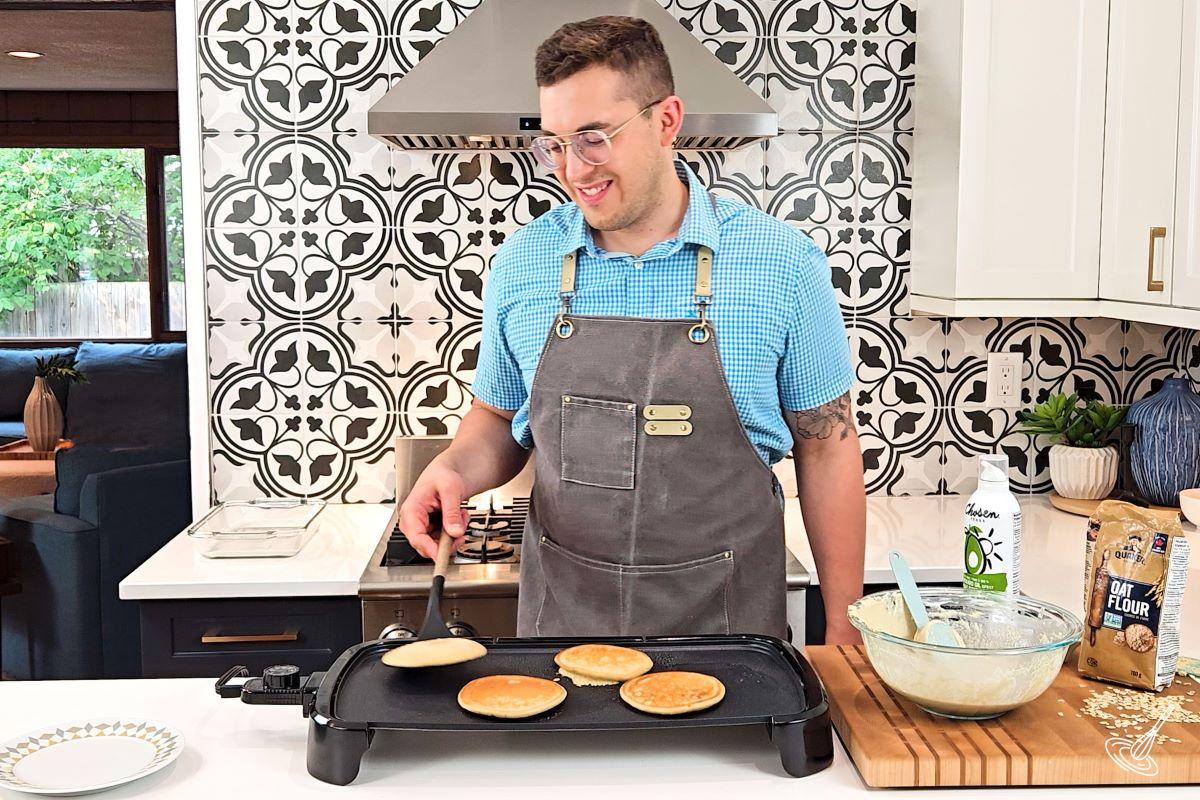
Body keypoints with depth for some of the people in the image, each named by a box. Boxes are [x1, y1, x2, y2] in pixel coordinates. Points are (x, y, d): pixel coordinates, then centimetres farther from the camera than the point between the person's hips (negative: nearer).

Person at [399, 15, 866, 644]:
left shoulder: (783, 264, -8)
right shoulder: (520, 264, -1)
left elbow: (825, 448, -2)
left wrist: (843, 628, -1)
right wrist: (453, 468, -9)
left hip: (726, 617, -1)